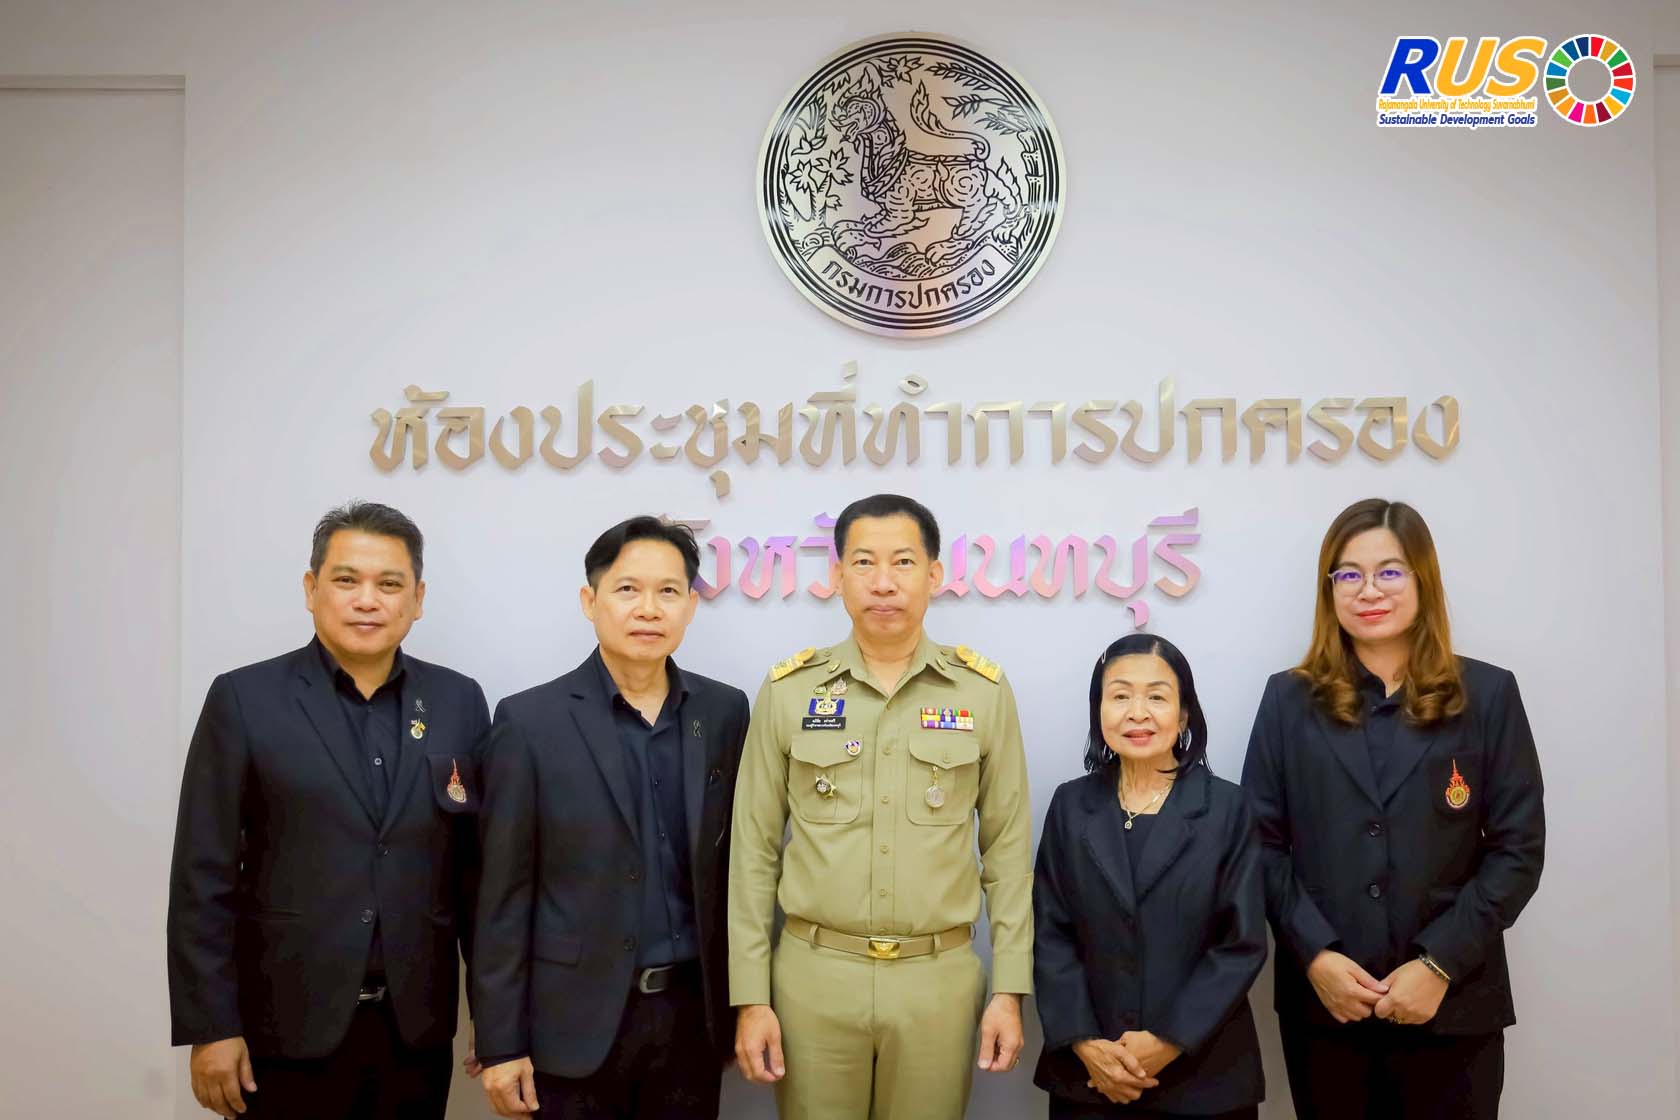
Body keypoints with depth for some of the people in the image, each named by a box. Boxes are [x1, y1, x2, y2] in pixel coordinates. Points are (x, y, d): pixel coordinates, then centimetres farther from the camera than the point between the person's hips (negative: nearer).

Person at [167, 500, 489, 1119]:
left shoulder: (459, 702, 3)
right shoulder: (244, 699, -4)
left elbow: (479, 868, 5)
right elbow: (204, 878, -5)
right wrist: (210, 1027, -8)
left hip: (417, 1026, 2)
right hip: (289, 1027, -2)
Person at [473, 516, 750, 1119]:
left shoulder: (725, 711, 1)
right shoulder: (530, 720, -8)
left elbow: (733, 863, 7)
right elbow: (505, 896, -6)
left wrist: (741, 997, 6)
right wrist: (501, 1043, -7)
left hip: (695, 1010, 3)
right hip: (577, 1017, -2)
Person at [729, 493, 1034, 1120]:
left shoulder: (984, 692, -1)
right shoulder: (787, 691, -1)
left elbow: (1008, 849, 3)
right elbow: (754, 851, 2)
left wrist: (1011, 989, 0)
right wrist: (750, 996, -2)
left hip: (940, 978, 0)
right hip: (813, 975, 0)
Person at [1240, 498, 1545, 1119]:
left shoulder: (1488, 695, 2)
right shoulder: (1289, 699, 5)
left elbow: (1518, 848, -1)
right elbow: (1262, 841, 1)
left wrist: (1440, 963, -10)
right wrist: (1315, 955, -11)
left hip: (1453, 1004, -1)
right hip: (1322, 1002, 1)